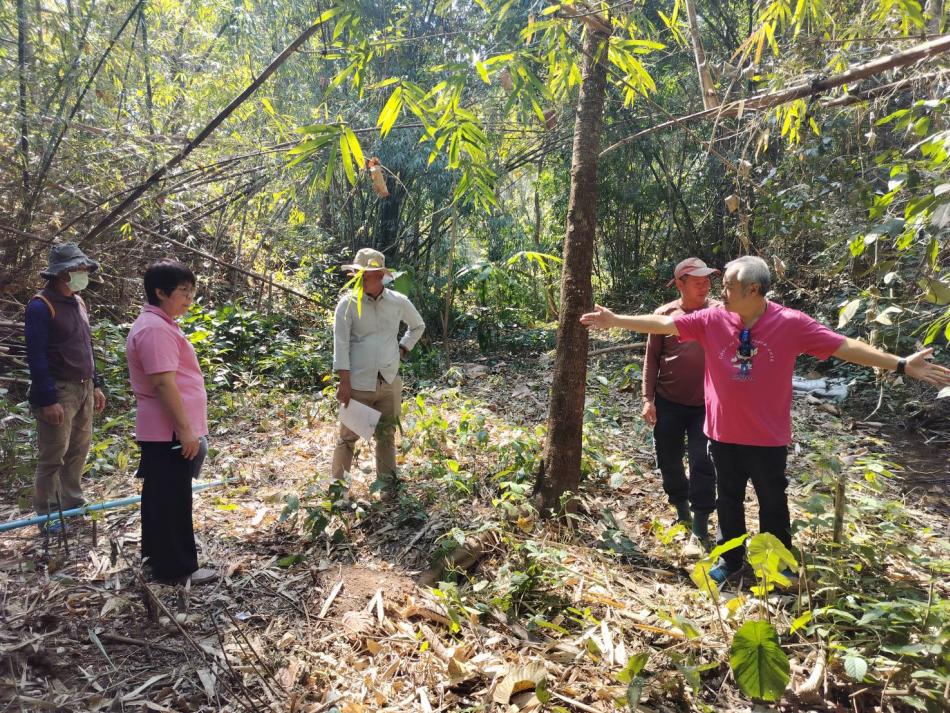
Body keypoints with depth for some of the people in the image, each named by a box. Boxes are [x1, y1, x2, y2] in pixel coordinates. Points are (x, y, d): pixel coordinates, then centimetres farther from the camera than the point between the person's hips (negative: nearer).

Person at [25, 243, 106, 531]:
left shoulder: (78, 302, 12)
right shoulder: (40, 306, -13)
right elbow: (36, 356, -16)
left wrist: (96, 385, 17)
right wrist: (47, 400, -19)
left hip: (83, 388, 8)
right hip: (59, 391, -8)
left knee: (79, 450, 13)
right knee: (53, 456, 1)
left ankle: (73, 505, 26)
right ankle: (47, 515, 13)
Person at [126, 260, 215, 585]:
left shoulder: (158, 325, 15)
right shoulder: (155, 329, -19)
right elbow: (164, 383, -24)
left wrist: (184, 427, 23)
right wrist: (186, 430, -22)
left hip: (161, 429, 11)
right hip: (169, 431, -11)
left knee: (160, 495, 19)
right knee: (173, 499, -1)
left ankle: (157, 556, 32)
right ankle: (176, 568, 10)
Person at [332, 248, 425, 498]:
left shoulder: (399, 302, 0)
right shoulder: (348, 303, -8)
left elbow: (418, 326, 19)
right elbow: (341, 344, -10)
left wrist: (403, 349, 8)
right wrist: (344, 383, -14)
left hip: (389, 383, 2)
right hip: (358, 384, -2)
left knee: (386, 435, 12)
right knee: (348, 436, 7)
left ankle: (387, 482, 26)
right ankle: (337, 483, 23)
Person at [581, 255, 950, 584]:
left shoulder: (791, 324, -12)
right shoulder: (712, 319, -7)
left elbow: (845, 346, -11)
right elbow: (664, 323, -6)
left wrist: (901, 365, -15)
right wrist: (615, 320, -7)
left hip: (768, 437, -2)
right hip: (724, 434, 2)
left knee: (772, 502, 15)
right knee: (728, 499, 18)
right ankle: (729, 559, 37)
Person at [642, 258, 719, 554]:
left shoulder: (719, 312, -3)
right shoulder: (664, 314, -1)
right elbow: (652, 358, 4)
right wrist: (648, 399, -1)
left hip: (706, 404, -2)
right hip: (668, 403, 2)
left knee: (702, 464, -2)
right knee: (668, 461, 12)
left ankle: (700, 531, 9)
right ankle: (682, 513, 36)